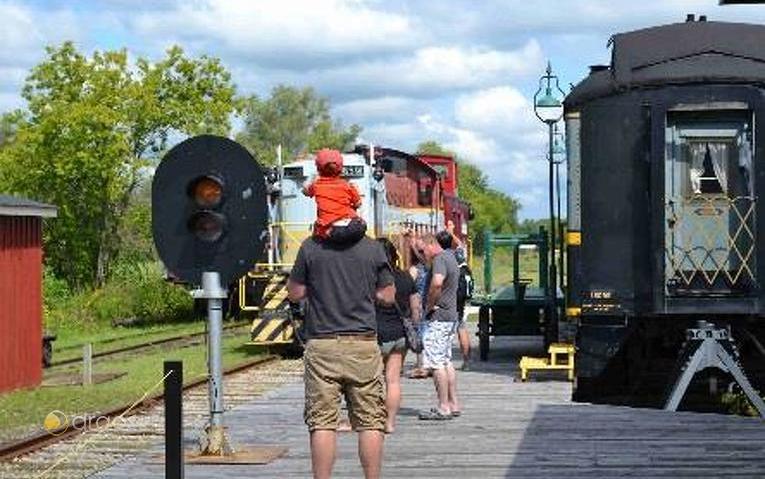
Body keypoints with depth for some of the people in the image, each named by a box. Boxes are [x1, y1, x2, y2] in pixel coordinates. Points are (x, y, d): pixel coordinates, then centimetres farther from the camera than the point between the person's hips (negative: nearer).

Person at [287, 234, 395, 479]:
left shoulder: (311, 247, -3)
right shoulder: (372, 248, 0)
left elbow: (295, 293, 2)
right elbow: (388, 296, 4)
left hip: (322, 344, -1)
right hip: (363, 343, 1)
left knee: (322, 422, 1)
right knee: (370, 422, 6)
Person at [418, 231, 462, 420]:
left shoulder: (440, 259, -14)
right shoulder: (450, 257, 17)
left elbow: (437, 282, -32)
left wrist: (429, 304, -19)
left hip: (438, 317, -10)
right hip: (450, 315, 10)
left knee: (436, 362, -6)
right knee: (446, 361, 15)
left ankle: (443, 408, -5)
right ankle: (454, 404, 18)